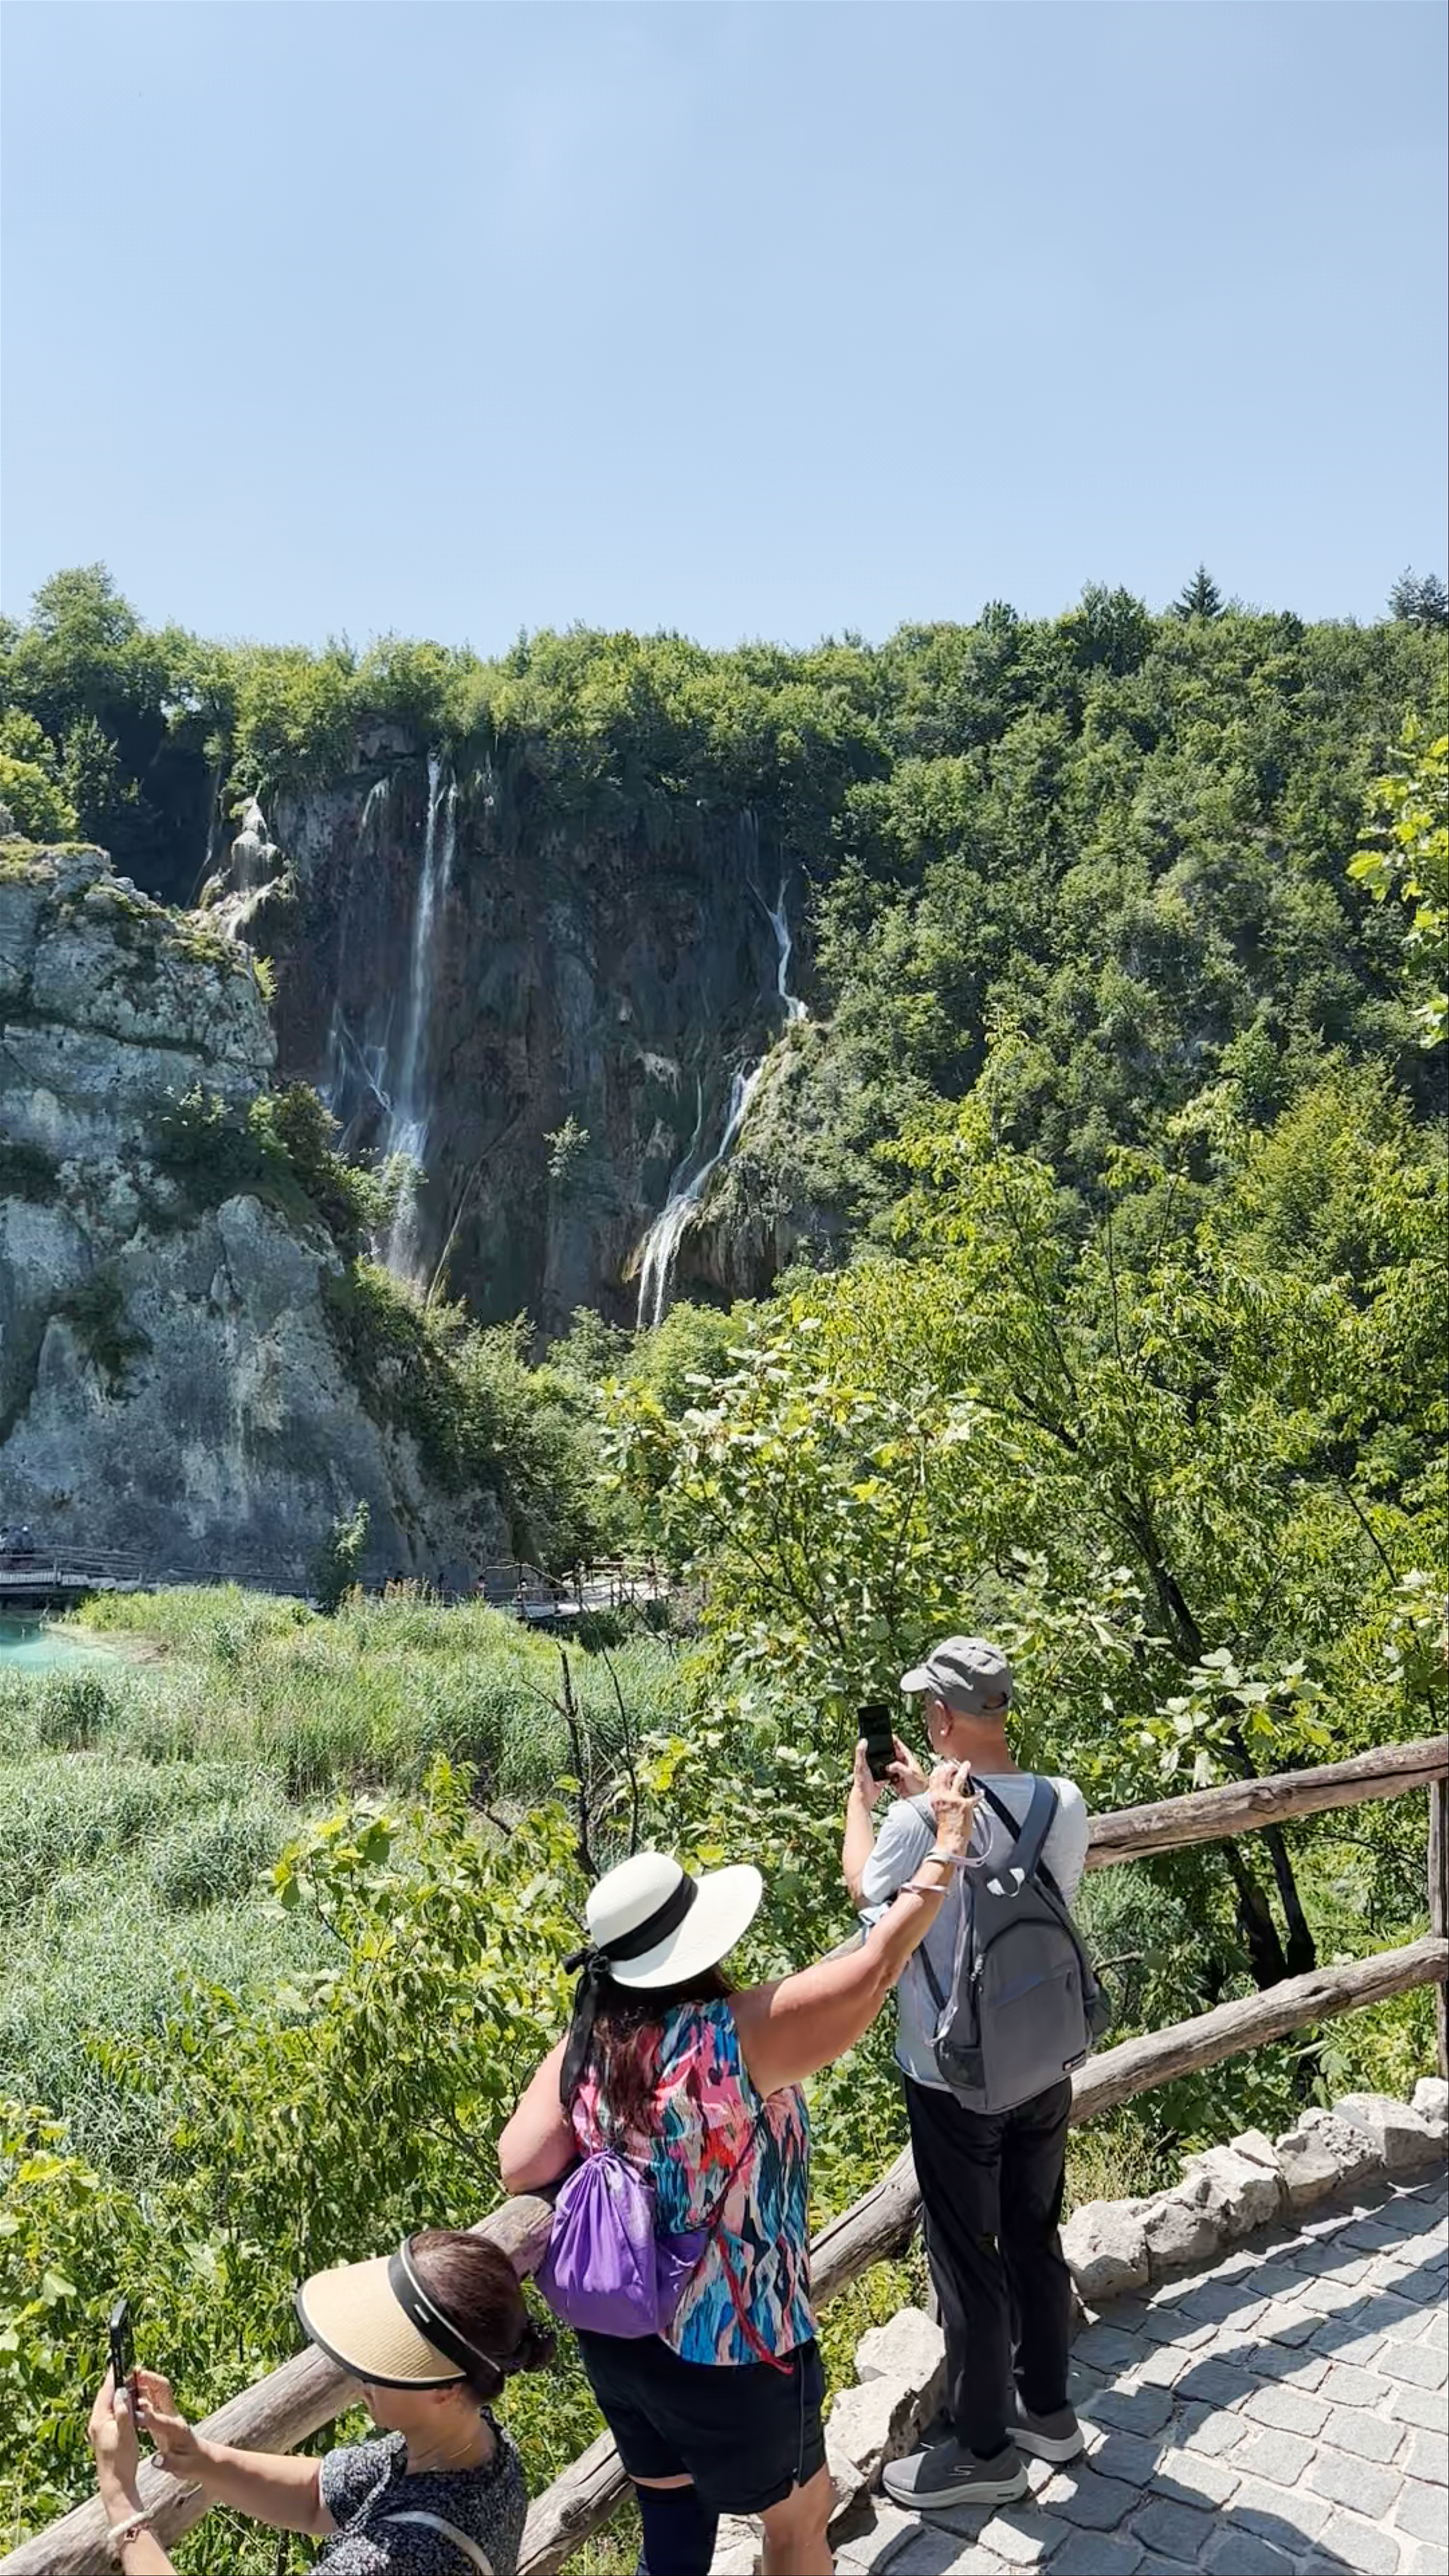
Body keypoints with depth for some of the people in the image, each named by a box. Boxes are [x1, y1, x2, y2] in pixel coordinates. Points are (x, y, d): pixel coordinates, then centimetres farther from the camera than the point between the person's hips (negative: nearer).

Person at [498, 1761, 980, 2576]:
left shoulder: (584, 2047, -11)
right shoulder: (743, 2036, -26)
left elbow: (520, 2167, -12)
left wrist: (614, 2147, 3)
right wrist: (947, 1843, -15)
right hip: (731, 2350, -5)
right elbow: (878, 1964, -23)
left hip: (615, 2336, 5)